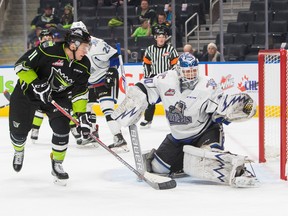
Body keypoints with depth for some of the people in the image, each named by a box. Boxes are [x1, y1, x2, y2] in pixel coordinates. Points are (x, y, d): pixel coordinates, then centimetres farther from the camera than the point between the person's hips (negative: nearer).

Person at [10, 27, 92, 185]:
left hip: (58, 97, 4)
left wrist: (82, 115, -17)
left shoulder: (83, 64, -11)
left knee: (62, 129, -15)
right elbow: (21, 65, -24)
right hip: (28, 93, -3)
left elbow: (79, 92, -7)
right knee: (19, 130, 4)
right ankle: (19, 151, 41)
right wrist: (37, 84, -33)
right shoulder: (49, 50, -29)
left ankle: (57, 165, 8)